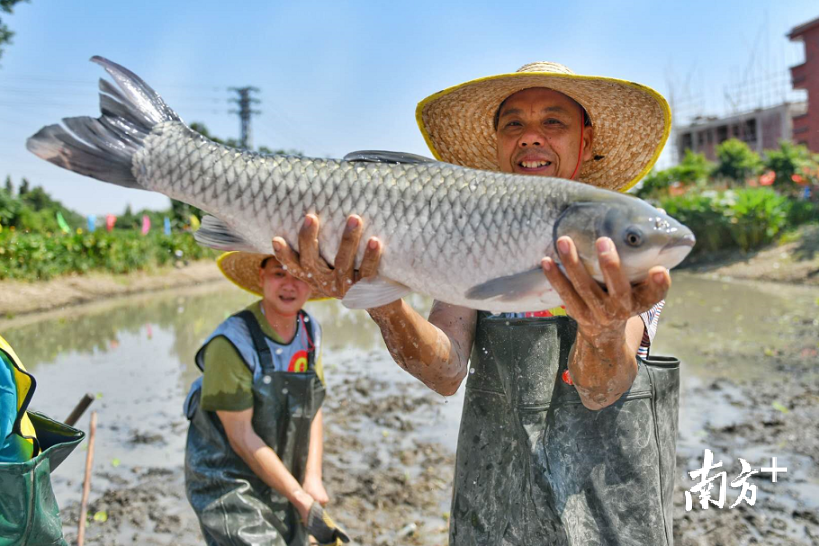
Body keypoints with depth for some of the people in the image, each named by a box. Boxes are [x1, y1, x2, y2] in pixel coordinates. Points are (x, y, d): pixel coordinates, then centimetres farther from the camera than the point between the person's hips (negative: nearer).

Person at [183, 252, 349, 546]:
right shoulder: (232, 341, -21)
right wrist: (302, 500, -17)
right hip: (227, 485, -6)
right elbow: (241, 438, -20)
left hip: (282, 485, 7)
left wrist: (313, 478, -8)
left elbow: (313, 410, 4)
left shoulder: (310, 330, 0)